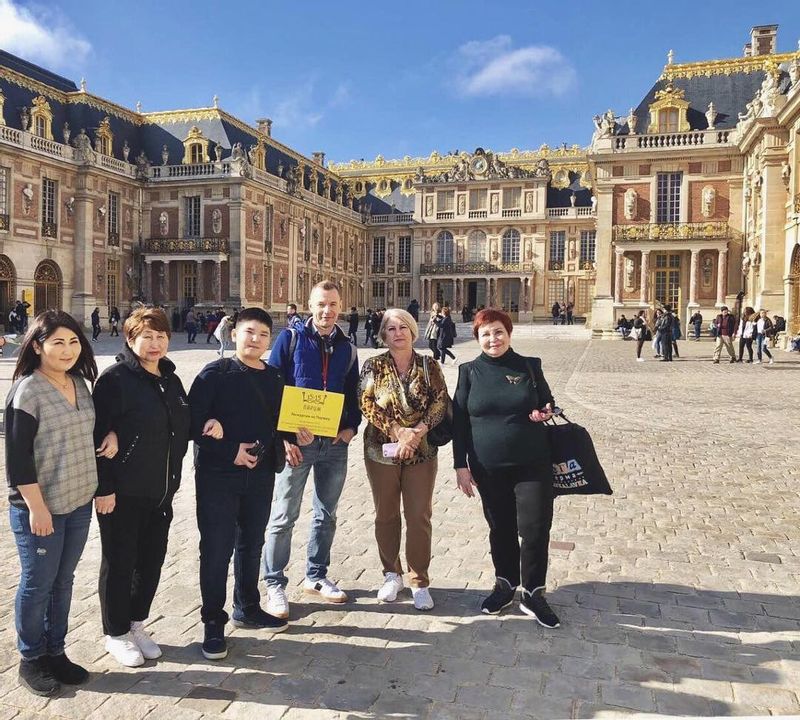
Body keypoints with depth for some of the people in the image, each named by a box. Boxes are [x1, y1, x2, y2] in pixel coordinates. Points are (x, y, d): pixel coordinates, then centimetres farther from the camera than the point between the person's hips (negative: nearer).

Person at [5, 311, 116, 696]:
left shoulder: (80, 383, 5)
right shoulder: (26, 391, -15)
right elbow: (17, 458, -16)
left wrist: (111, 434, -1)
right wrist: (36, 507, -17)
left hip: (79, 503, 6)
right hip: (40, 508, -6)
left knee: (63, 581, 17)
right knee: (37, 584, 8)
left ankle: (55, 652, 32)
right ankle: (31, 660, 27)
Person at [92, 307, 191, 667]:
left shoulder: (170, 379, 10)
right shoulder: (115, 379, -13)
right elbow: (99, 436, -16)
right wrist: (103, 488, -18)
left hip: (162, 490, 7)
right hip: (123, 492, -7)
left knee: (152, 559, 15)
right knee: (119, 562, 8)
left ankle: (136, 623, 34)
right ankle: (116, 634, 25)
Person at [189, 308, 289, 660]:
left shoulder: (274, 378, 7)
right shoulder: (215, 374, -8)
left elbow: (277, 422, 11)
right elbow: (193, 422, -13)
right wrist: (230, 451, -18)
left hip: (260, 473, 5)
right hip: (218, 475, -5)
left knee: (252, 544, 17)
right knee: (217, 549, 1)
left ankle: (247, 608, 34)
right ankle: (213, 622, 16)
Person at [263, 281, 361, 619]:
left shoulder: (347, 348, 9)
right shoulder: (290, 339, -3)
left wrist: (351, 427, -3)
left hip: (335, 443, 4)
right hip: (297, 441, -4)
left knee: (326, 514, 14)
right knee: (284, 516, 2)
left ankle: (316, 577, 29)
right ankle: (275, 584, 15)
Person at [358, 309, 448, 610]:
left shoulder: (429, 366, 3)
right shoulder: (373, 366, 1)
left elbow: (441, 402, -4)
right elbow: (367, 404, -8)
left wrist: (417, 432, -18)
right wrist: (398, 432, -17)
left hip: (422, 451, 0)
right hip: (381, 449, 0)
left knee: (419, 516, 2)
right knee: (386, 515, 10)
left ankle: (419, 581, 15)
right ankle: (392, 574, 27)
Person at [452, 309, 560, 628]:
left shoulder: (530, 366, 1)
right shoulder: (469, 372, 1)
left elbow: (548, 403, 14)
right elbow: (459, 421, 3)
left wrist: (546, 412, -10)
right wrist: (461, 464, -1)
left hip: (532, 465, 0)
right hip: (489, 468, 1)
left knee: (535, 528, -1)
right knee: (500, 528, 14)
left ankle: (532, 594, 17)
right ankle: (505, 584, 33)